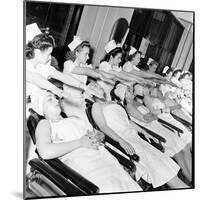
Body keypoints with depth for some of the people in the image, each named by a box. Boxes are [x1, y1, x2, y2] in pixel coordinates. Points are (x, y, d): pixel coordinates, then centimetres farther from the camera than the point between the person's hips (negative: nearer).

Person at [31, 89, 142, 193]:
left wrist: (97, 137, 4)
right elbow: (45, 152, -11)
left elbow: (101, 135, 31)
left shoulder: (75, 119, 31)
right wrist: (81, 142, -7)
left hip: (102, 155, 6)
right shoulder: (44, 124, 10)